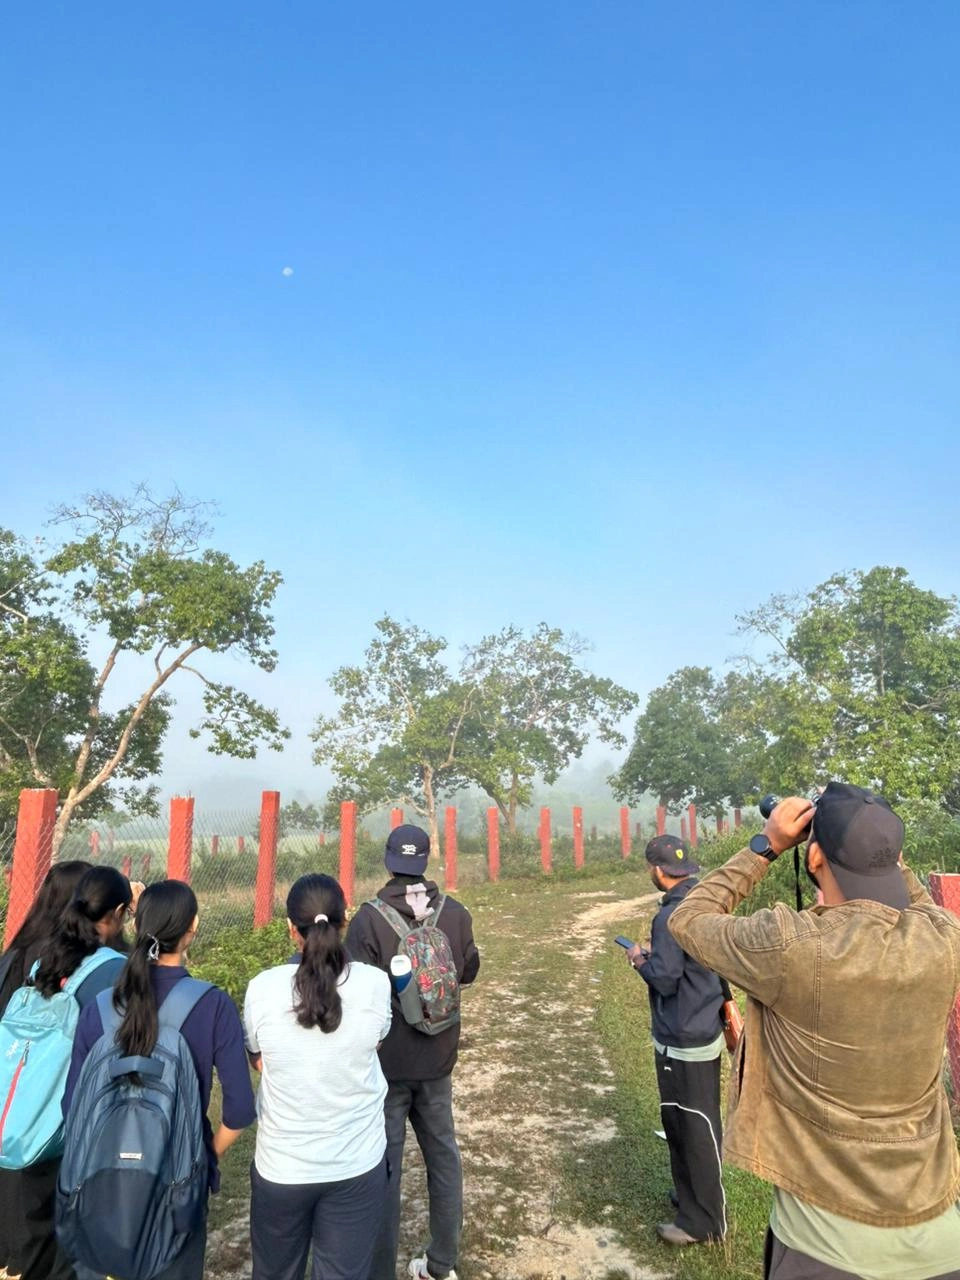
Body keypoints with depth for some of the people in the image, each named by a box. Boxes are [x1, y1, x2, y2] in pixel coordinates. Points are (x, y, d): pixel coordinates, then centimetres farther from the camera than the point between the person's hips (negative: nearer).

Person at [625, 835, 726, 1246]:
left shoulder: (671, 916, -25)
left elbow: (664, 980, -22)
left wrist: (641, 960, -6)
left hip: (684, 1042, -9)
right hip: (704, 1031, 9)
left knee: (693, 1130, 6)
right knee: (693, 1124, 23)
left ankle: (703, 1220, 20)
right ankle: (690, 1193, 38)